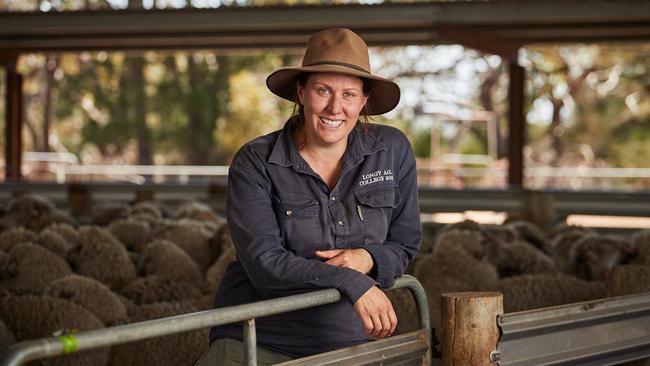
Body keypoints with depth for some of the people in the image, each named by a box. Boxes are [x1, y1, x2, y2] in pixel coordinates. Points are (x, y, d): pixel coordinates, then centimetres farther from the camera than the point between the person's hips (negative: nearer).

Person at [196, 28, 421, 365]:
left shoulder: (393, 151, 3)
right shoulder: (254, 163, -5)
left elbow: (404, 245, 11)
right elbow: (263, 262, -14)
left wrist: (368, 259, -12)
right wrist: (352, 283, -23)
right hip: (258, 338, -2)